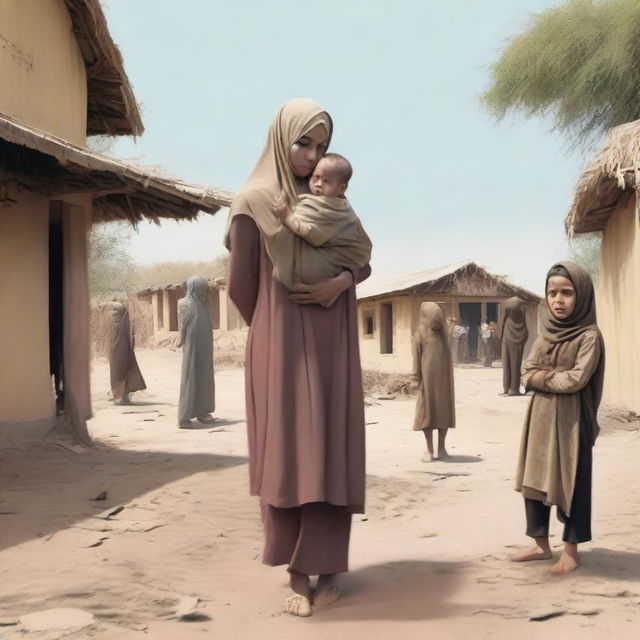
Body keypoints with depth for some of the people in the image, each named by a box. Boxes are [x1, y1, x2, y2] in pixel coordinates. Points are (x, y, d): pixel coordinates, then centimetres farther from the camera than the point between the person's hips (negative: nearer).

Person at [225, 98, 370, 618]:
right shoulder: (253, 201, -4)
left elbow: (364, 261, 13)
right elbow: (241, 285, -3)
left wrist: (341, 282, -9)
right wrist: (276, 330, 7)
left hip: (332, 346, 4)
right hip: (282, 346, -4)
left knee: (331, 451, 2)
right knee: (288, 452, -3)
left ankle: (327, 568, 9)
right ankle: (298, 575, 4)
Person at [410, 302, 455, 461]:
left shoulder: (442, 332, 13)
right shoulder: (420, 333, -2)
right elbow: (416, 356, -4)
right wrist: (416, 379, -11)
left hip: (444, 376, 5)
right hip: (428, 376, -5)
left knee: (444, 410, 6)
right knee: (427, 411, -1)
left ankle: (441, 448, 15)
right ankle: (429, 450, 5)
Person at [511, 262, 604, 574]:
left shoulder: (589, 336, -10)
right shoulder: (545, 333, 9)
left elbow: (577, 379, -20)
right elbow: (527, 374, 4)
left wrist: (543, 377, -9)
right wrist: (554, 375, -14)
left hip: (571, 420, -6)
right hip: (540, 417, 7)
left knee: (571, 483, 3)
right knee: (534, 479, 10)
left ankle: (571, 550, 15)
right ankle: (541, 544, 23)